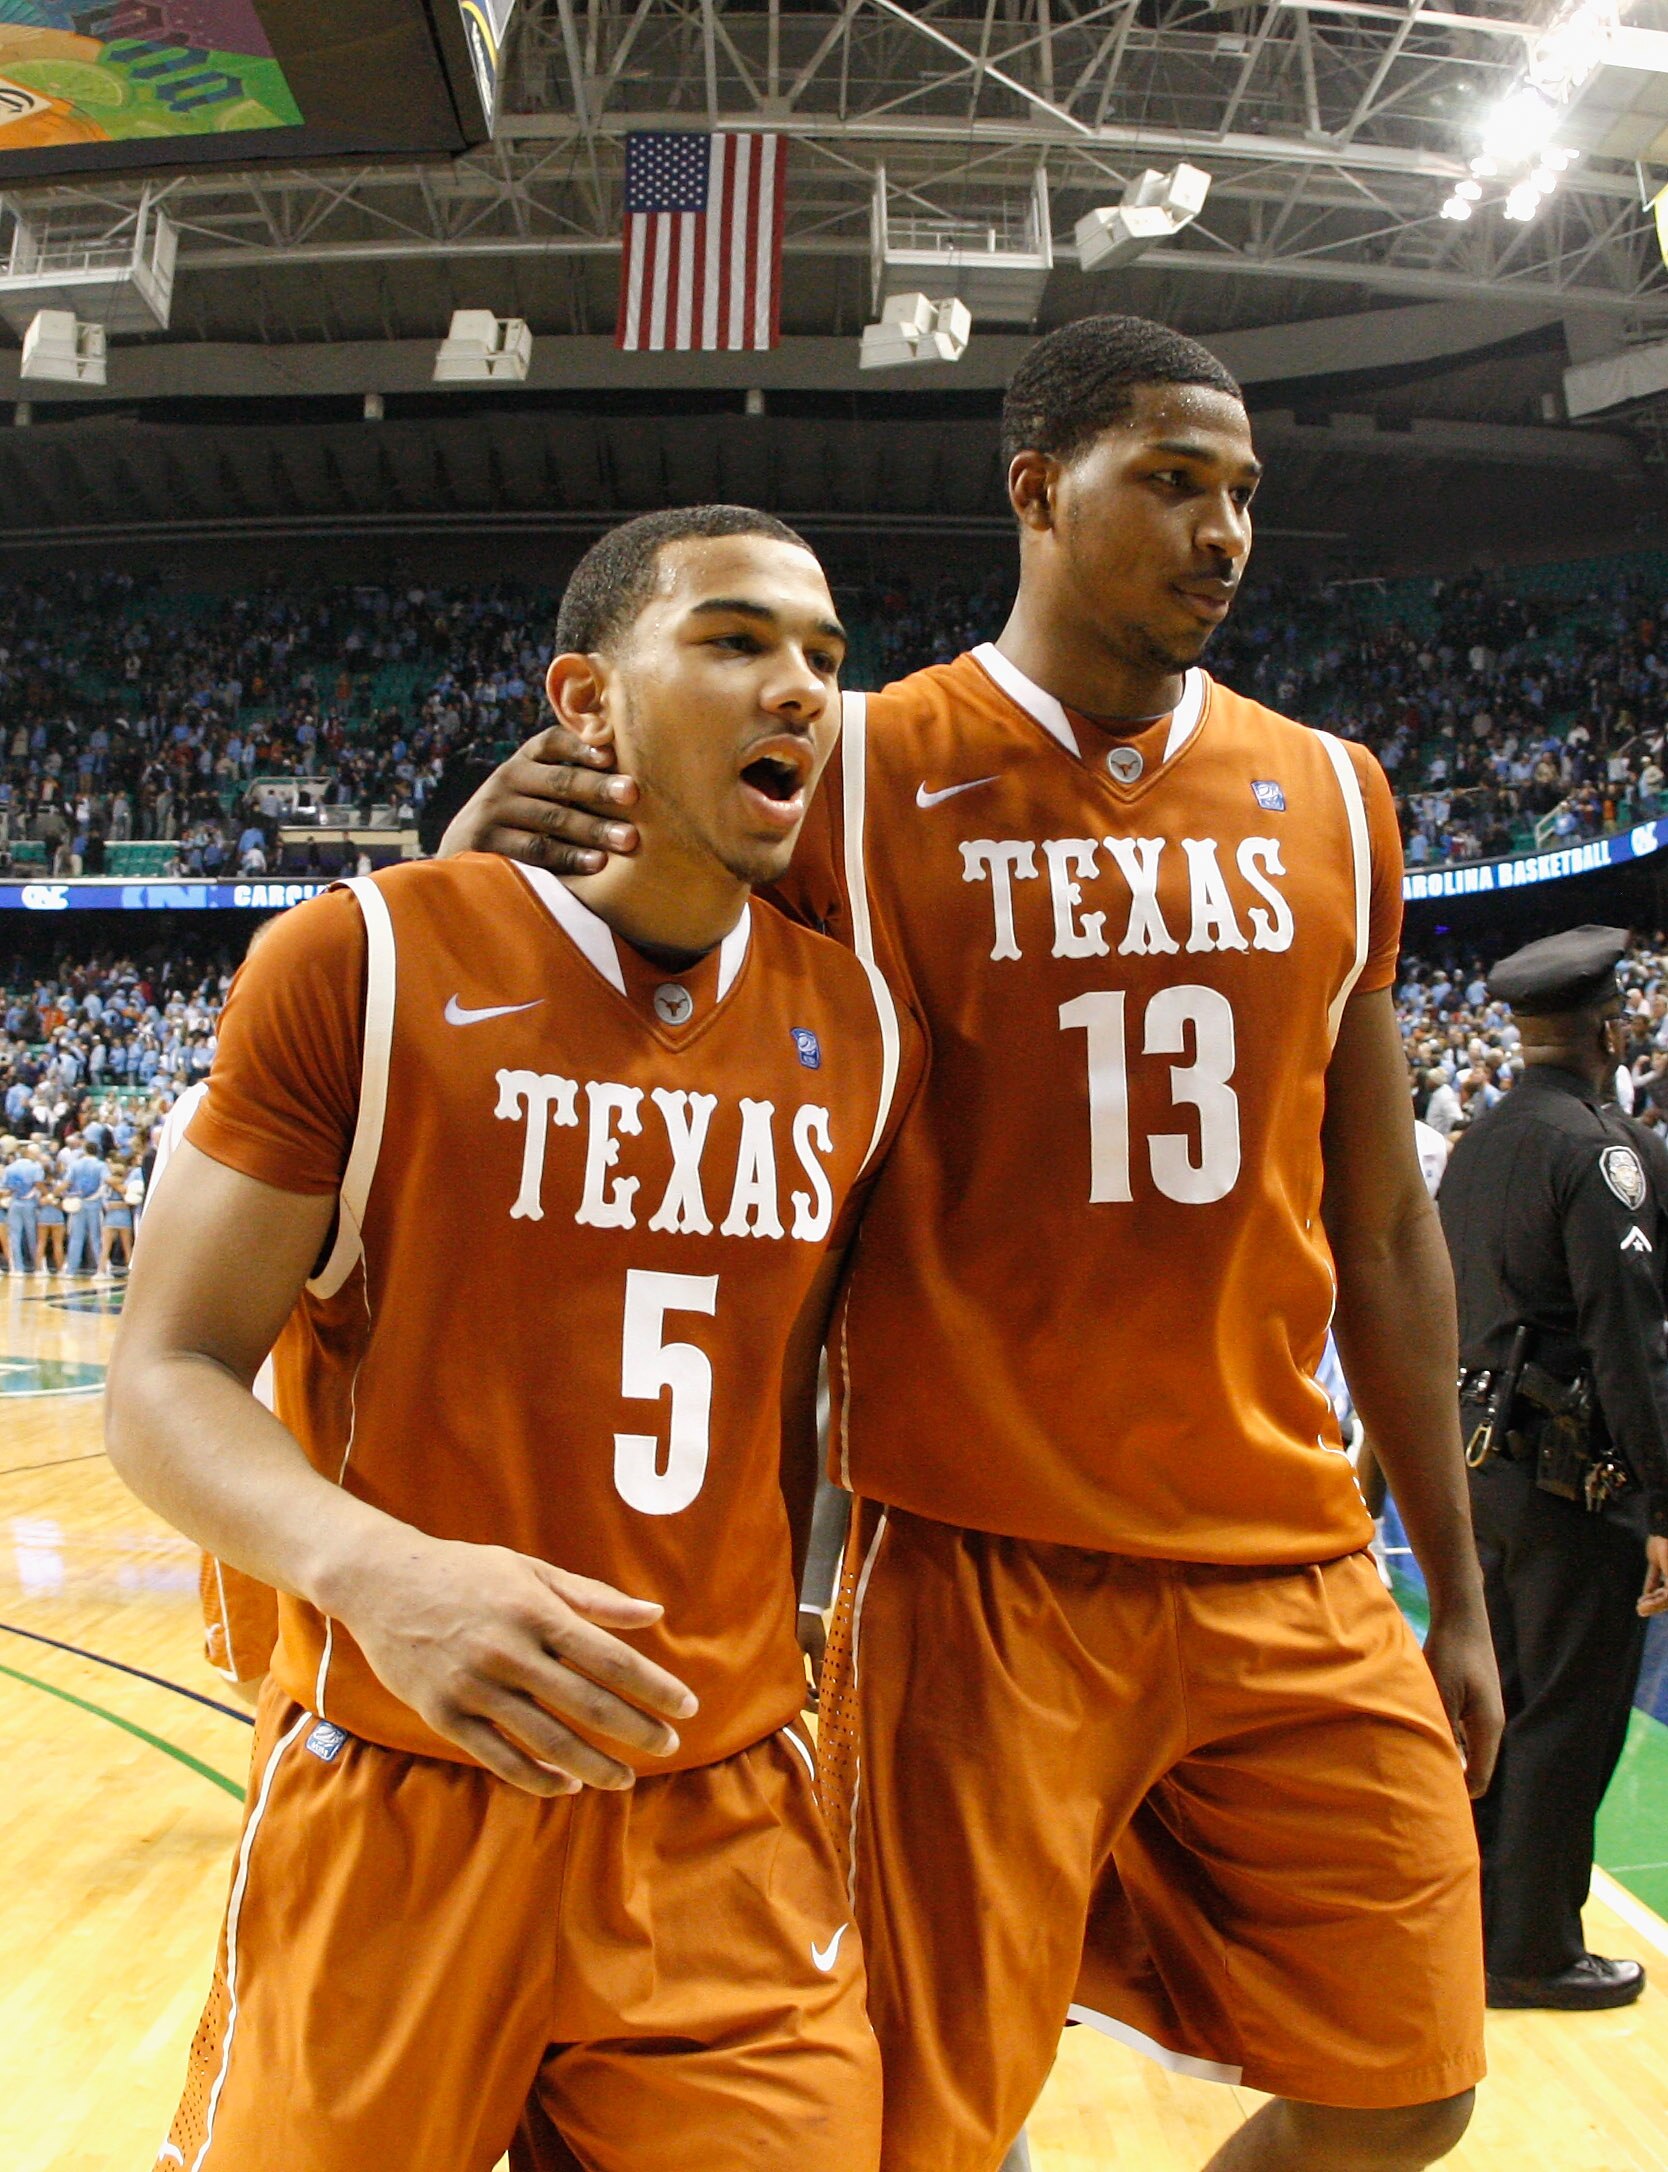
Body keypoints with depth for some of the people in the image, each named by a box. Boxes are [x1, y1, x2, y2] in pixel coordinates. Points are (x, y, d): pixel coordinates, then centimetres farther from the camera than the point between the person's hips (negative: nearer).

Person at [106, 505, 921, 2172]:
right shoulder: (365, 962, -9)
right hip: (393, 1805, -3)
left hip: (729, 1825, 4)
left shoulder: (861, 1033, 3)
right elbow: (165, 1378, -9)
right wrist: (377, 1571, -27)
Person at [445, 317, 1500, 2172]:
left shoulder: (1330, 799, 7)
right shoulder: (856, 779, -6)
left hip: (1293, 1576, 5)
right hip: (980, 1572, -4)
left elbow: (1380, 1224, 11)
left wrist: (1456, 1589, 12)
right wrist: (496, 865, -21)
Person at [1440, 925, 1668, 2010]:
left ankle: (1475, 1922, 30)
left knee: (1494, 1704, 18)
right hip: (1571, 1476, -8)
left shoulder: (1478, 1144, 9)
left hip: (1483, 1462, 8)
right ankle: (1535, 1953, 16)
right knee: (1570, 1718, 5)